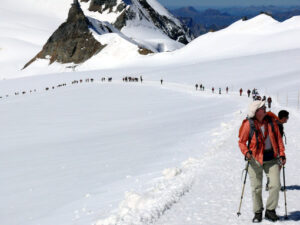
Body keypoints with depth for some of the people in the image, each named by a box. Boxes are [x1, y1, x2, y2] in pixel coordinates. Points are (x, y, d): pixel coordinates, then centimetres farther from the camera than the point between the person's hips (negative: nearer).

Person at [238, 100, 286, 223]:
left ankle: (270, 210, 11)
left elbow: (278, 138, 8)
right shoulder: (249, 124, -9)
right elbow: (242, 142, -2)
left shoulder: (271, 121, 1)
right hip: (255, 159, -2)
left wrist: (282, 154, 1)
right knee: (256, 187, 3)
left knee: (275, 185, -6)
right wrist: (246, 152, -21)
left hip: (272, 158, 2)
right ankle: (258, 213, 20)